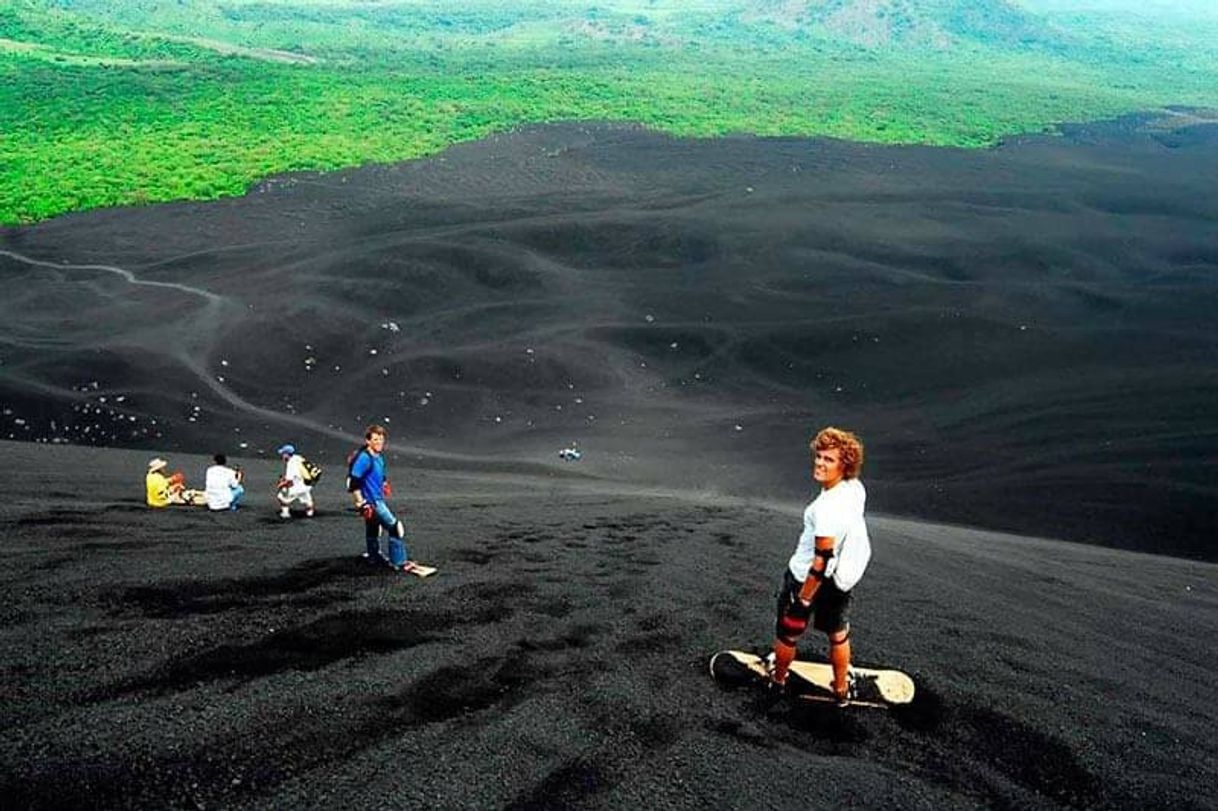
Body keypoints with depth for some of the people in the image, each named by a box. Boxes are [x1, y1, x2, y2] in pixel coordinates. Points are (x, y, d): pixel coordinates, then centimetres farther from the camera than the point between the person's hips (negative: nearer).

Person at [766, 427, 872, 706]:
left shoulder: (827, 508, -35)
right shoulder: (855, 487, -8)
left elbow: (821, 561, -30)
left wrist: (803, 601, -21)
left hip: (809, 578, -8)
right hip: (843, 576, 8)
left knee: (788, 631, 18)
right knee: (838, 633, 24)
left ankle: (777, 678, 42)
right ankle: (842, 690, 41)